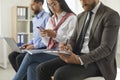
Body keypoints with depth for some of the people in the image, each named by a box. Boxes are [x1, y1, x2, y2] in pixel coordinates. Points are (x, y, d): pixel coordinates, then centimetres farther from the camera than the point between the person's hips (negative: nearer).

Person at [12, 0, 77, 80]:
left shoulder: (71, 18, -1)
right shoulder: (51, 20, 19)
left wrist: (55, 35, -17)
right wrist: (44, 36, -4)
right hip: (50, 52, 6)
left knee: (30, 55, -21)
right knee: (32, 68, -23)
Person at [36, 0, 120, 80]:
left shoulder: (111, 16, -10)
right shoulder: (81, 16, 14)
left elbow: (106, 48, -18)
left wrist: (79, 60, -29)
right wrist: (68, 47, -9)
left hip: (97, 63, -7)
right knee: (42, 68, -9)